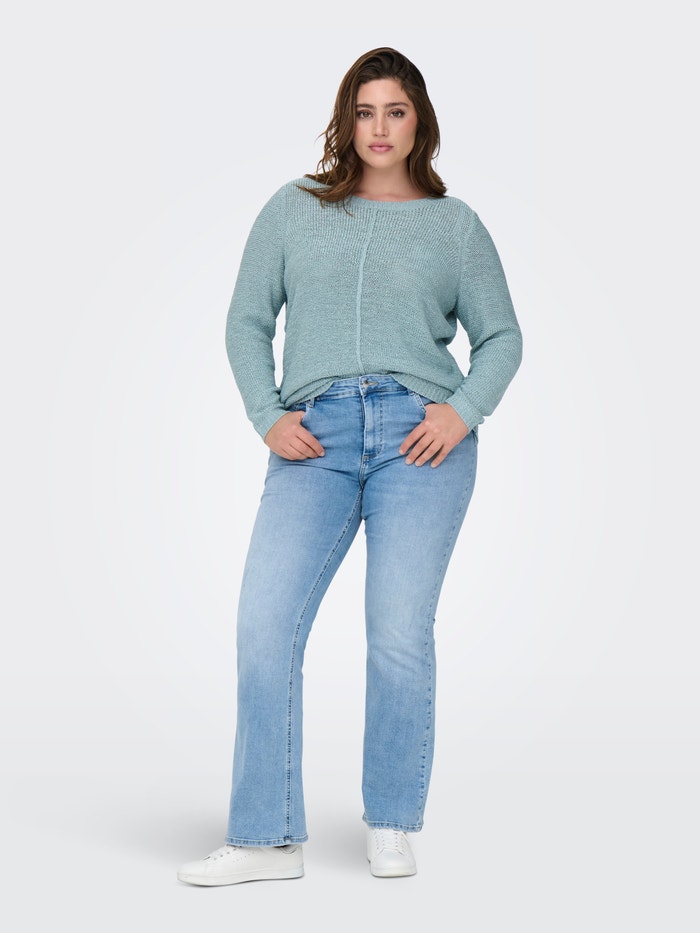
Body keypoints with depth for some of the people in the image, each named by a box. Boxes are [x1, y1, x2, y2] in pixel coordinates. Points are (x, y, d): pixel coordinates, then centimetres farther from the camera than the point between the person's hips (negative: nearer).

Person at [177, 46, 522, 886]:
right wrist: (267, 416, 1)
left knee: (400, 634, -3)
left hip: (420, 434, -1)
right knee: (263, 626, -9)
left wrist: (464, 410, -3)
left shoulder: (455, 224, 15)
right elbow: (247, 322, 15)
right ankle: (266, 839, 0)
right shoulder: (293, 210, 16)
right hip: (316, 438, 1)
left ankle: (391, 829, 14)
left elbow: (501, 337, 15)